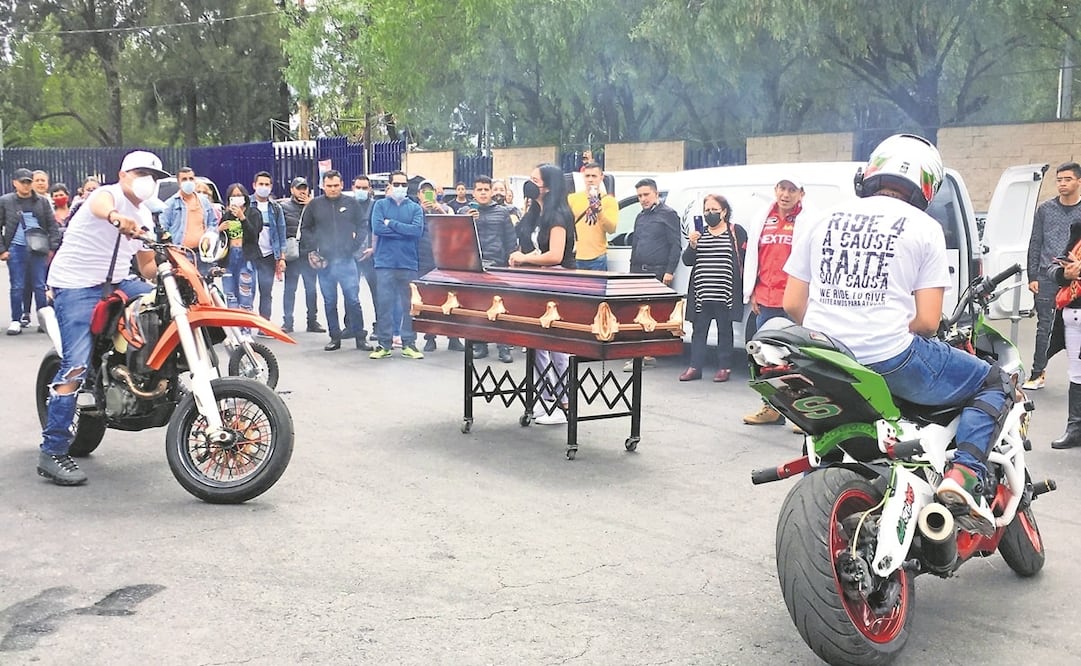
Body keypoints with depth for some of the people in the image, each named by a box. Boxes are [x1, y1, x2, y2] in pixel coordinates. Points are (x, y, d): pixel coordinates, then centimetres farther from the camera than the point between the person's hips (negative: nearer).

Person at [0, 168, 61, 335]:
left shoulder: (43, 201, 7)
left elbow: (52, 226, 8)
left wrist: (52, 247, -1)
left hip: (38, 250, 1)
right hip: (16, 249, -1)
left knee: (39, 286, 3)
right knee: (17, 287, 1)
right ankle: (16, 320, 8)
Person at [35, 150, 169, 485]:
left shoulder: (144, 218, 16)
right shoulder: (108, 193, -9)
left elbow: (147, 266, 23)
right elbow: (100, 205, -37)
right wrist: (116, 217, -60)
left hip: (115, 283, 8)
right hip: (75, 285, -8)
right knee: (77, 366, -18)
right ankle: (52, 452, -15)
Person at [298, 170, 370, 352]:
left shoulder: (351, 204, 3)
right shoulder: (314, 205, 4)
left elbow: (361, 227, 8)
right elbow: (305, 229, 11)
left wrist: (354, 246, -5)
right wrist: (312, 249, 0)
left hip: (347, 260, -1)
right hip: (324, 261, 1)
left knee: (353, 299, -3)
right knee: (329, 302, 8)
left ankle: (360, 337, 5)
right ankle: (335, 337, 16)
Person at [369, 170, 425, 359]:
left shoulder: (415, 208, 7)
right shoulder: (380, 205, 6)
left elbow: (418, 230, -9)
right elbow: (377, 228, -9)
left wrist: (391, 223, -9)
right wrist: (405, 231, -7)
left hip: (409, 263, 1)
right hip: (385, 263, -1)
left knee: (409, 304, 4)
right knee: (385, 303, 2)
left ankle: (409, 344, 11)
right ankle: (384, 344, 8)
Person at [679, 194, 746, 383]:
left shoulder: (736, 232, 1)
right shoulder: (699, 233, 12)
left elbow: (744, 259, -2)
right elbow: (687, 261, 9)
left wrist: (742, 286, -10)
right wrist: (692, 245, -10)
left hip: (725, 293, -3)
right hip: (702, 293, 4)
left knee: (724, 329, 6)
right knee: (699, 330, 6)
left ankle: (724, 367, 13)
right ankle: (695, 367, 11)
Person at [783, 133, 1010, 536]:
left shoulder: (820, 220, 11)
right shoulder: (924, 228, 2)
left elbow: (792, 304, 8)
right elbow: (927, 322, -5)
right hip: (891, 361, -5)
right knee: (994, 382, 15)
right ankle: (963, 476, -5)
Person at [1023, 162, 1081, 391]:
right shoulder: (1045, 209, 9)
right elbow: (1035, 245, 9)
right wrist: (1032, 277, 4)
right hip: (1047, 278, 1)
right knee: (1044, 327, 2)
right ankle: (1038, 374, 8)